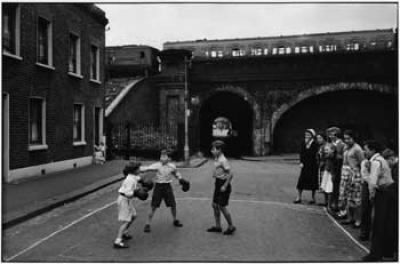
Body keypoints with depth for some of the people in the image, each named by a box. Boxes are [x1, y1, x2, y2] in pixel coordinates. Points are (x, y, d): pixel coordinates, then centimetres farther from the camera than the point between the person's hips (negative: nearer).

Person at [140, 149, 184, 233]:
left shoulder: (172, 166, -1)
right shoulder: (157, 165, -10)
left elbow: (177, 174, 16)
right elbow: (147, 168, -22)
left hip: (167, 186, 3)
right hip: (158, 186, -2)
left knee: (173, 205, 8)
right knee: (153, 206, -2)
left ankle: (175, 220, 34)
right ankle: (148, 224, 12)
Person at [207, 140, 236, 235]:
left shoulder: (223, 160, -20)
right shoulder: (216, 159, 8)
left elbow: (230, 174, -23)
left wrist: (225, 186, -22)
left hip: (223, 185, -9)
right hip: (218, 184, 9)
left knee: (222, 207, -2)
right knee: (215, 205, 12)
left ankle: (231, 226, 16)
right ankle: (218, 226, 24)